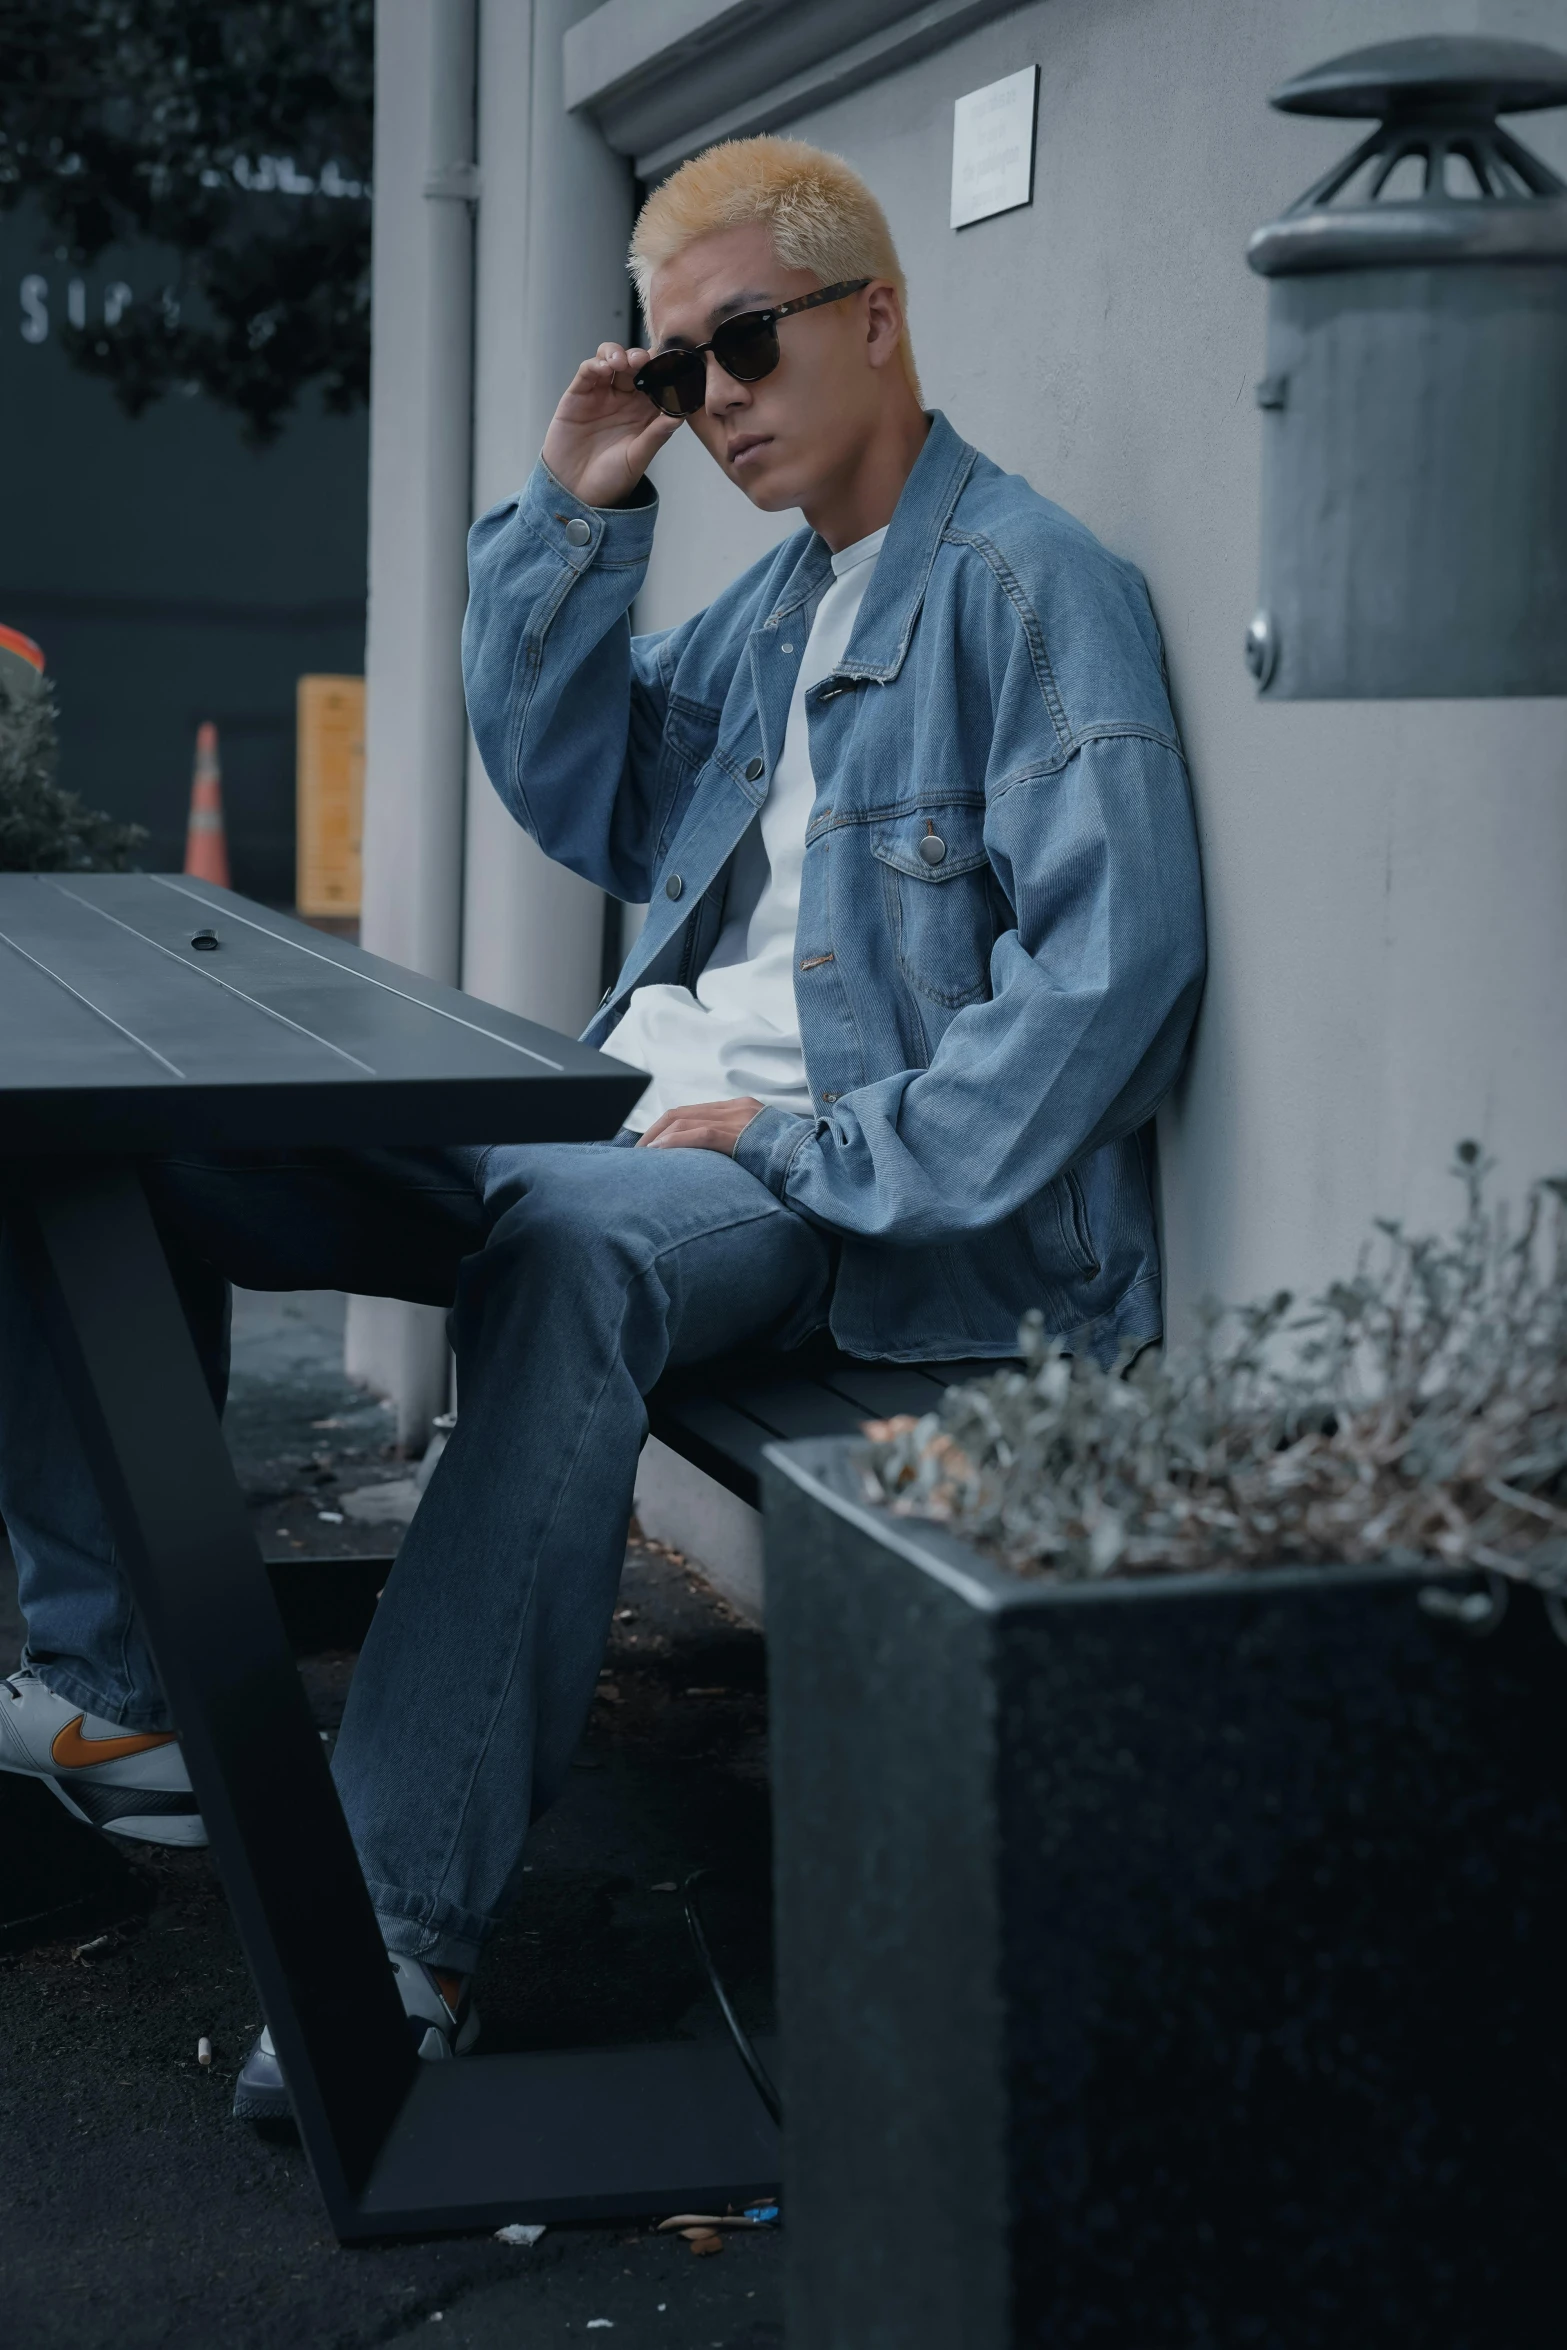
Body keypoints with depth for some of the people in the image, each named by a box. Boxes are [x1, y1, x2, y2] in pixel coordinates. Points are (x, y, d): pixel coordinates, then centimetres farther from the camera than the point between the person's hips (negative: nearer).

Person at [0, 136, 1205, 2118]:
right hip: (635, 1121, 9)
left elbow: (1116, 955, -18)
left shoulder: (1031, 587, -7)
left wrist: (832, 1160, -21)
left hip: (837, 1177, -9)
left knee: (570, 1252, -42)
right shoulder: (777, 598, 21)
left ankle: (405, 1925, -40)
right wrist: (573, 515, 11)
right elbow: (581, 802, 21)